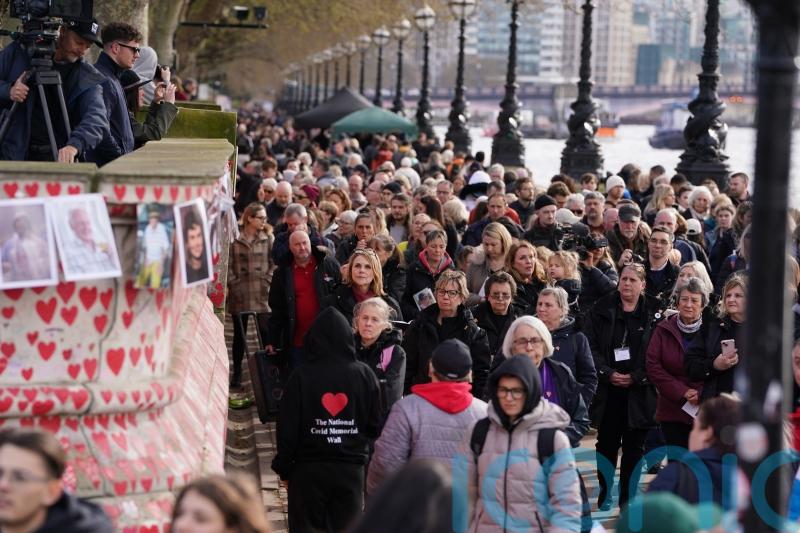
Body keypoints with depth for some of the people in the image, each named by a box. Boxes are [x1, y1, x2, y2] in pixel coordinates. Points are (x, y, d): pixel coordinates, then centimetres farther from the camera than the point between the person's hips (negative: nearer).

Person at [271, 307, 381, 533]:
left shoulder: (301, 377, -10)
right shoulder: (365, 375, -5)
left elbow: (287, 428, -6)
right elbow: (375, 426, 1)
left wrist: (283, 468, 5)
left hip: (308, 470, -2)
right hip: (352, 470, 2)